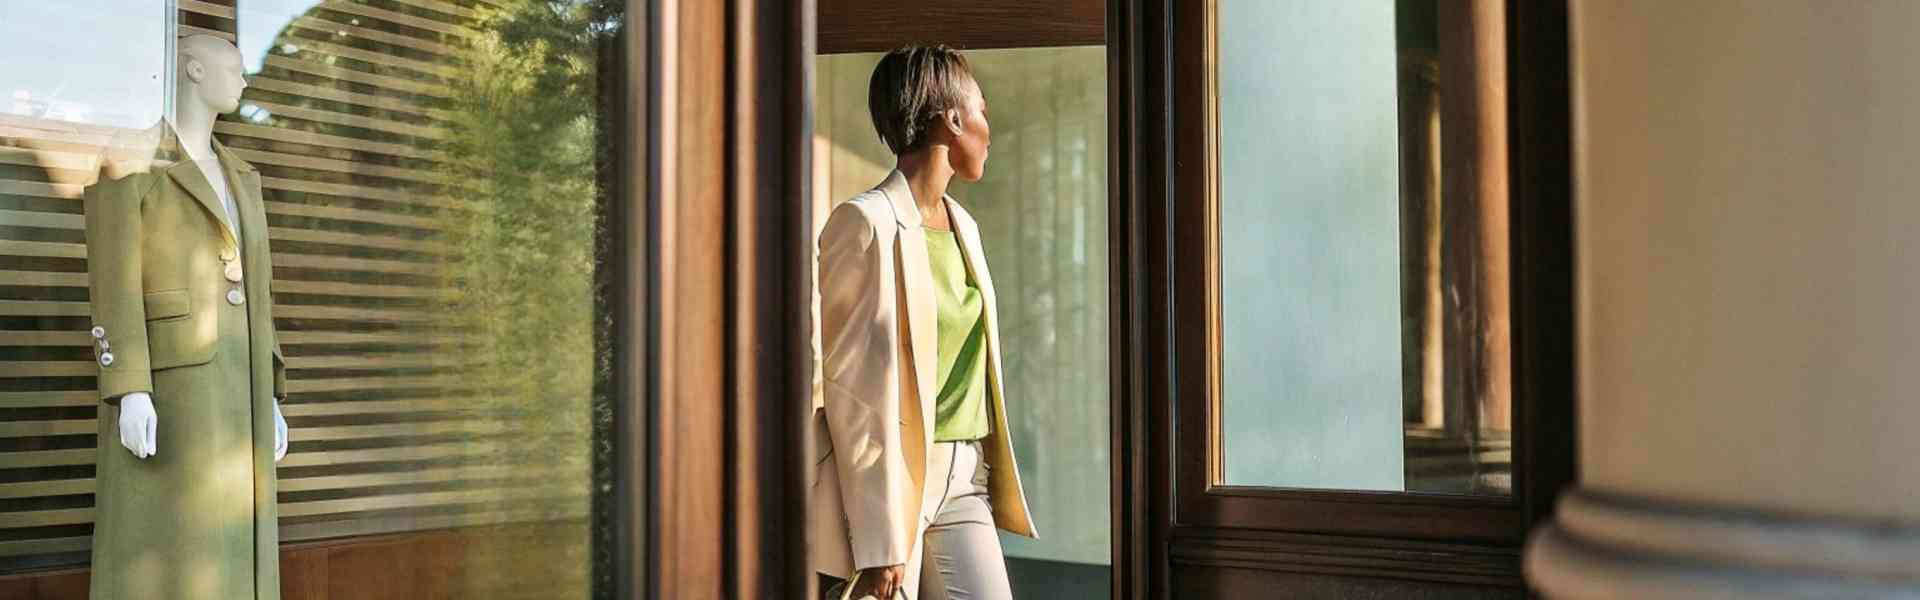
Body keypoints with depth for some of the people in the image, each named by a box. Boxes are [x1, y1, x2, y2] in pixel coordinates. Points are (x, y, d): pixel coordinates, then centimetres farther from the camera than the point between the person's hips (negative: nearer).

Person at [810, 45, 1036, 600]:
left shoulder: (962, 225, 14)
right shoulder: (866, 223, -11)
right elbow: (853, 387, -14)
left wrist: (993, 479, 16)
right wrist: (878, 540, -17)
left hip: (964, 481, 7)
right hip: (889, 477, -7)